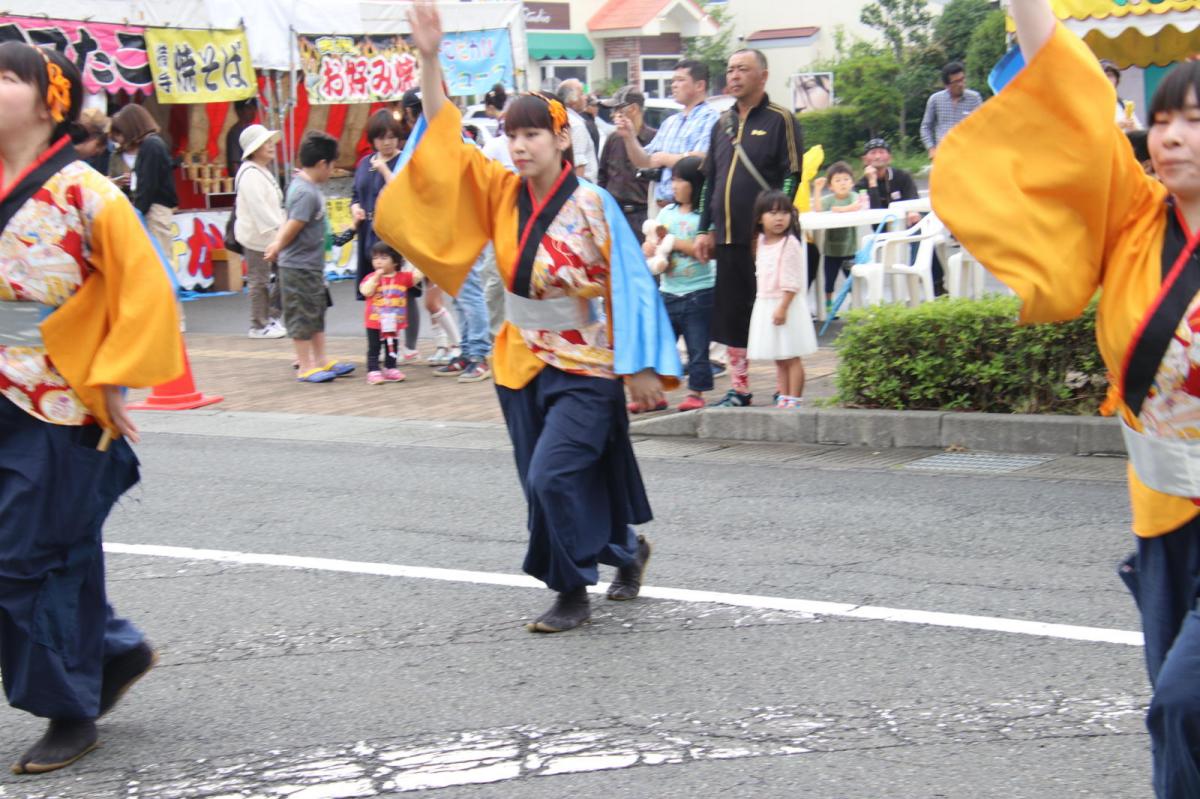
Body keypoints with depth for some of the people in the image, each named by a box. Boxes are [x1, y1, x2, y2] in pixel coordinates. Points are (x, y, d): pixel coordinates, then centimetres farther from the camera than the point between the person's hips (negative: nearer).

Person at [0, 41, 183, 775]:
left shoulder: (84, 194, -14)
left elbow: (147, 293, -13)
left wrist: (112, 381, -12)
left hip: (62, 410, -6)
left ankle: (72, 714, 13)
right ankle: (119, 650, 32)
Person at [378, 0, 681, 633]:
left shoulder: (592, 206, -15)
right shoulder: (500, 192, -1)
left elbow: (628, 285, -12)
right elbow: (444, 142, -6)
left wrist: (640, 368, -13)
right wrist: (429, 60, -17)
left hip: (585, 368, -6)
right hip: (521, 363, 6)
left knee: (552, 476, -15)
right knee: (543, 483, 12)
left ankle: (572, 592, 2)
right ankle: (625, 550, 35)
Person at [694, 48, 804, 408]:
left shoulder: (780, 120, -2)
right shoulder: (723, 123, 17)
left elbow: (792, 177, -8)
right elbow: (709, 180, 20)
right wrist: (705, 229, 13)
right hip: (728, 237, 6)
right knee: (731, 312, 8)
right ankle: (738, 389, 16)